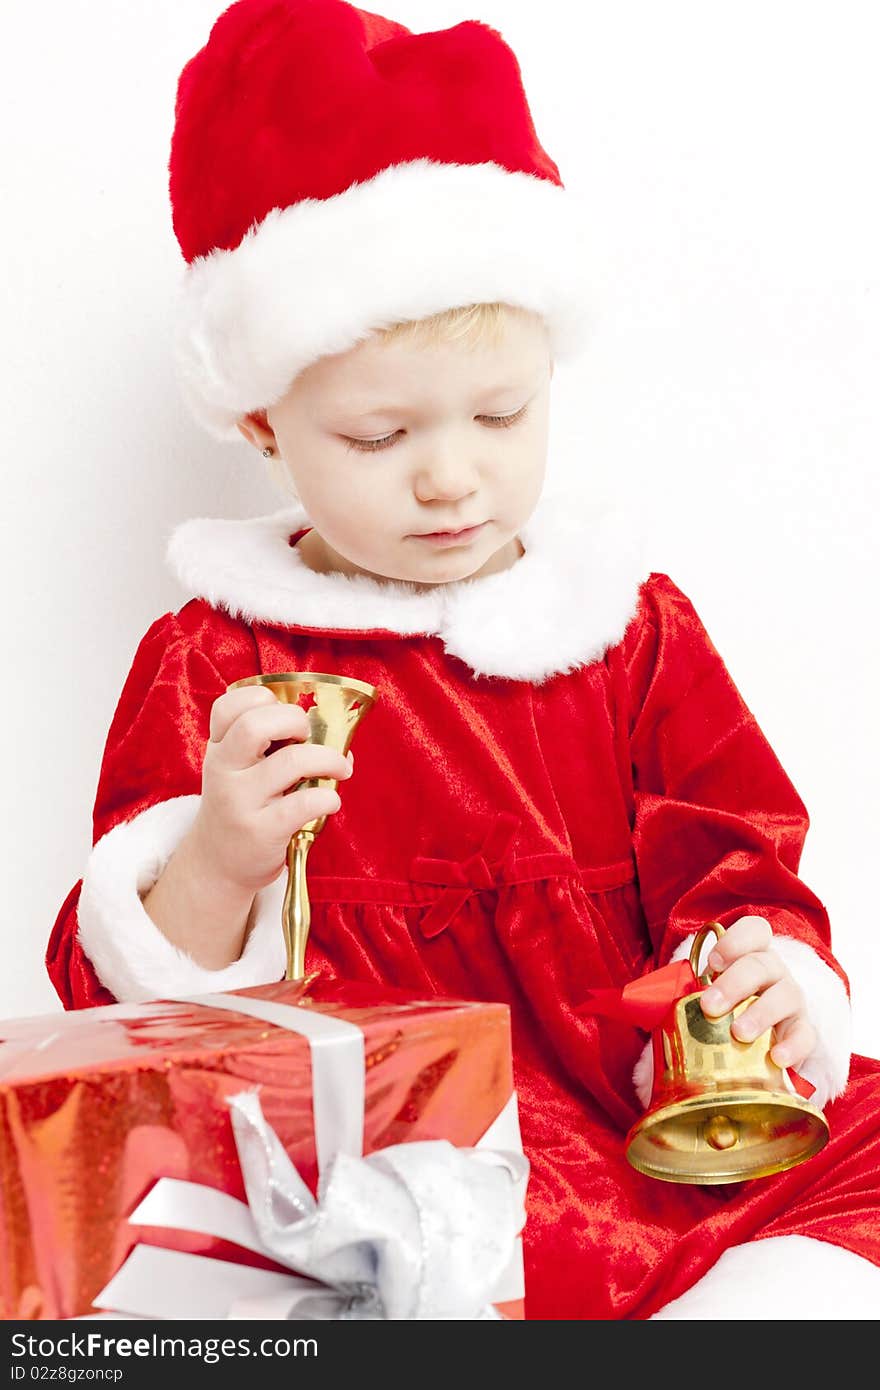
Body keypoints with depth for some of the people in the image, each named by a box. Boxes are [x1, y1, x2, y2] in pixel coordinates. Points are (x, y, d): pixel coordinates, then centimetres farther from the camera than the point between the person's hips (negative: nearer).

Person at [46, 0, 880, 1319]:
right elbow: (144, 999, 2)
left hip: (656, 1114, 3)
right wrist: (219, 860, -20)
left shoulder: (634, 623, 12)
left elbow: (734, 870, 14)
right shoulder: (210, 664, 3)